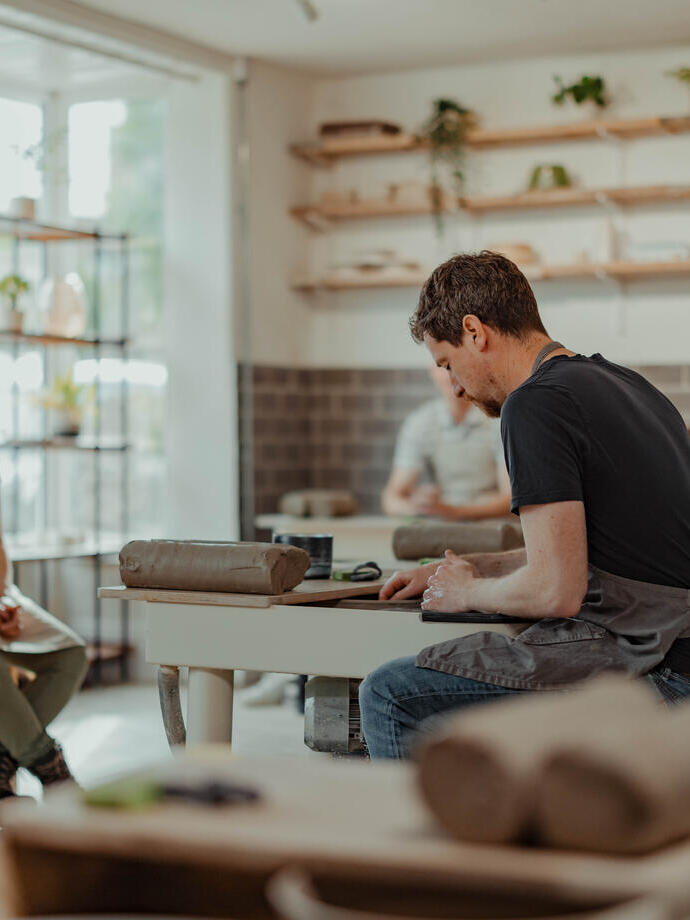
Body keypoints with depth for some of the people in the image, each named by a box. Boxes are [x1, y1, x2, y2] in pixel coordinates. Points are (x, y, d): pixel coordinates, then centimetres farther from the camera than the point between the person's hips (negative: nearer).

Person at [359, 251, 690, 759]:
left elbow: (556, 592, -18)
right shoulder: (622, 383, 17)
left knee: (389, 697, -7)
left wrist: (467, 592, 2)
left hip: (631, 656, -10)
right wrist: (461, 569, 28)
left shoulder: (537, 404, -13)